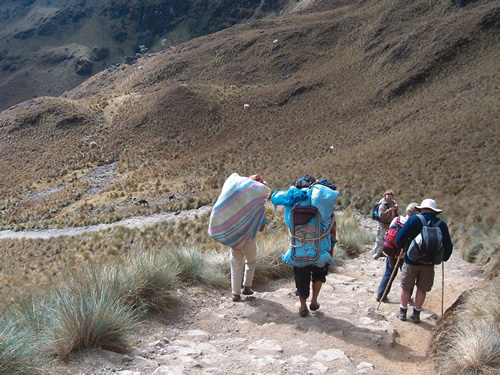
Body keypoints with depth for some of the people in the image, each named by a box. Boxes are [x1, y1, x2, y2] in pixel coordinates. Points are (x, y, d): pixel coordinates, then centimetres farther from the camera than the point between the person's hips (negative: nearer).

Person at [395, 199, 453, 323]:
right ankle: (416, 314, 22)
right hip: (429, 263, 2)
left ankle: (402, 312, 25)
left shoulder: (414, 220, -11)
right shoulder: (442, 225, -2)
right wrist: (443, 258, 19)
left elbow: (400, 238, -13)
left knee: (406, 287, 14)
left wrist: (403, 247, 7)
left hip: (411, 261, -2)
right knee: (422, 289, 15)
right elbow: (448, 246, 3)